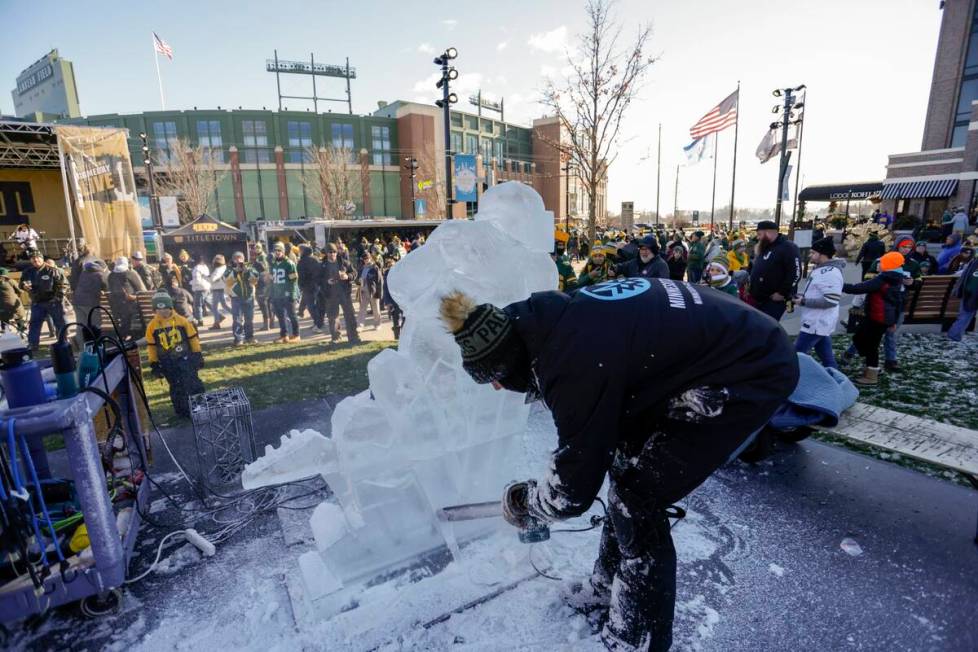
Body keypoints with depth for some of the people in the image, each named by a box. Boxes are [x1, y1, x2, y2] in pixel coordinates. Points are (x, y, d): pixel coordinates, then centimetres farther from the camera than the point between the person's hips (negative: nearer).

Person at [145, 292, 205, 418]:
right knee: (177, 389, 11)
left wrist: (198, 355, 1)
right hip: (167, 363, 2)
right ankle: (183, 411, 24)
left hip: (185, 359, -2)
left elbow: (193, 338, 1)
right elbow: (151, 346, 4)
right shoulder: (152, 326, -3)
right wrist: (154, 364, 3)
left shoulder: (182, 320, -6)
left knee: (193, 384, -1)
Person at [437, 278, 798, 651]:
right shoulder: (553, 320, -4)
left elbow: (574, 490, -15)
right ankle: (604, 597, 31)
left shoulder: (576, 361, -29)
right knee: (627, 469, 11)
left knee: (638, 501, -5)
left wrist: (522, 503, 3)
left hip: (754, 371, -8)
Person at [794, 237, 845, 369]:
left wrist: (804, 301, -20)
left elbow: (830, 301, -26)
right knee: (827, 358, 16)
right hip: (819, 322, 10)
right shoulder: (821, 269, 13)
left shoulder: (831, 273, -20)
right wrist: (802, 296, 8)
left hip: (817, 324, -10)